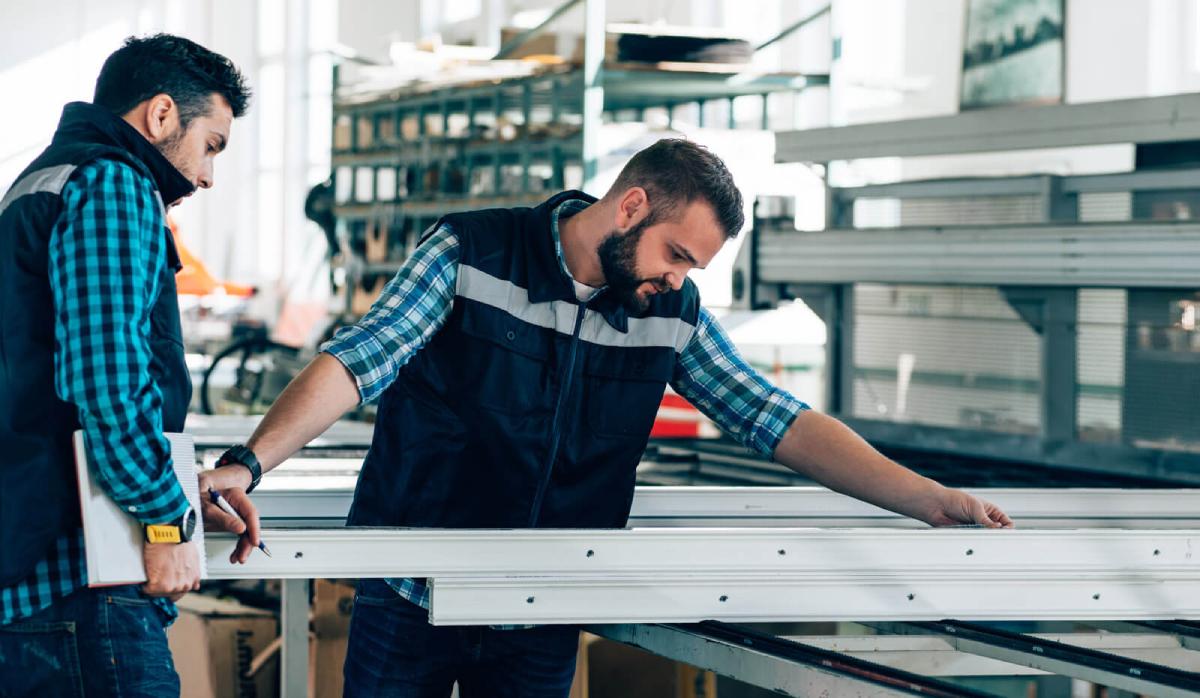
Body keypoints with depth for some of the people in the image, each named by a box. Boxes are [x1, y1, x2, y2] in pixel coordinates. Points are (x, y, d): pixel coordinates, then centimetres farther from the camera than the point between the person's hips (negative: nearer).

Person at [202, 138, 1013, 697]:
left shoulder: (672, 316, 2)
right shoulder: (473, 253, -9)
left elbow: (779, 421, 1)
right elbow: (357, 360, -18)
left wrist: (932, 501, -8)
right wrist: (249, 465, -33)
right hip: (411, 598, -3)